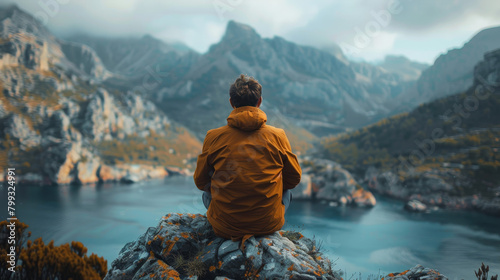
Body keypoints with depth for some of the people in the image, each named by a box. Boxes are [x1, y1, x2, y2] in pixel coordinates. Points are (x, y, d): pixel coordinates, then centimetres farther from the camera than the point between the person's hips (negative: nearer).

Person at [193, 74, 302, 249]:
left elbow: (200, 181, 4)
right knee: (286, 190, 31)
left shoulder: (214, 137, -9)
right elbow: (294, 178, 5)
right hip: (268, 224, 0)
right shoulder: (277, 136, -9)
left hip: (224, 227, 0)